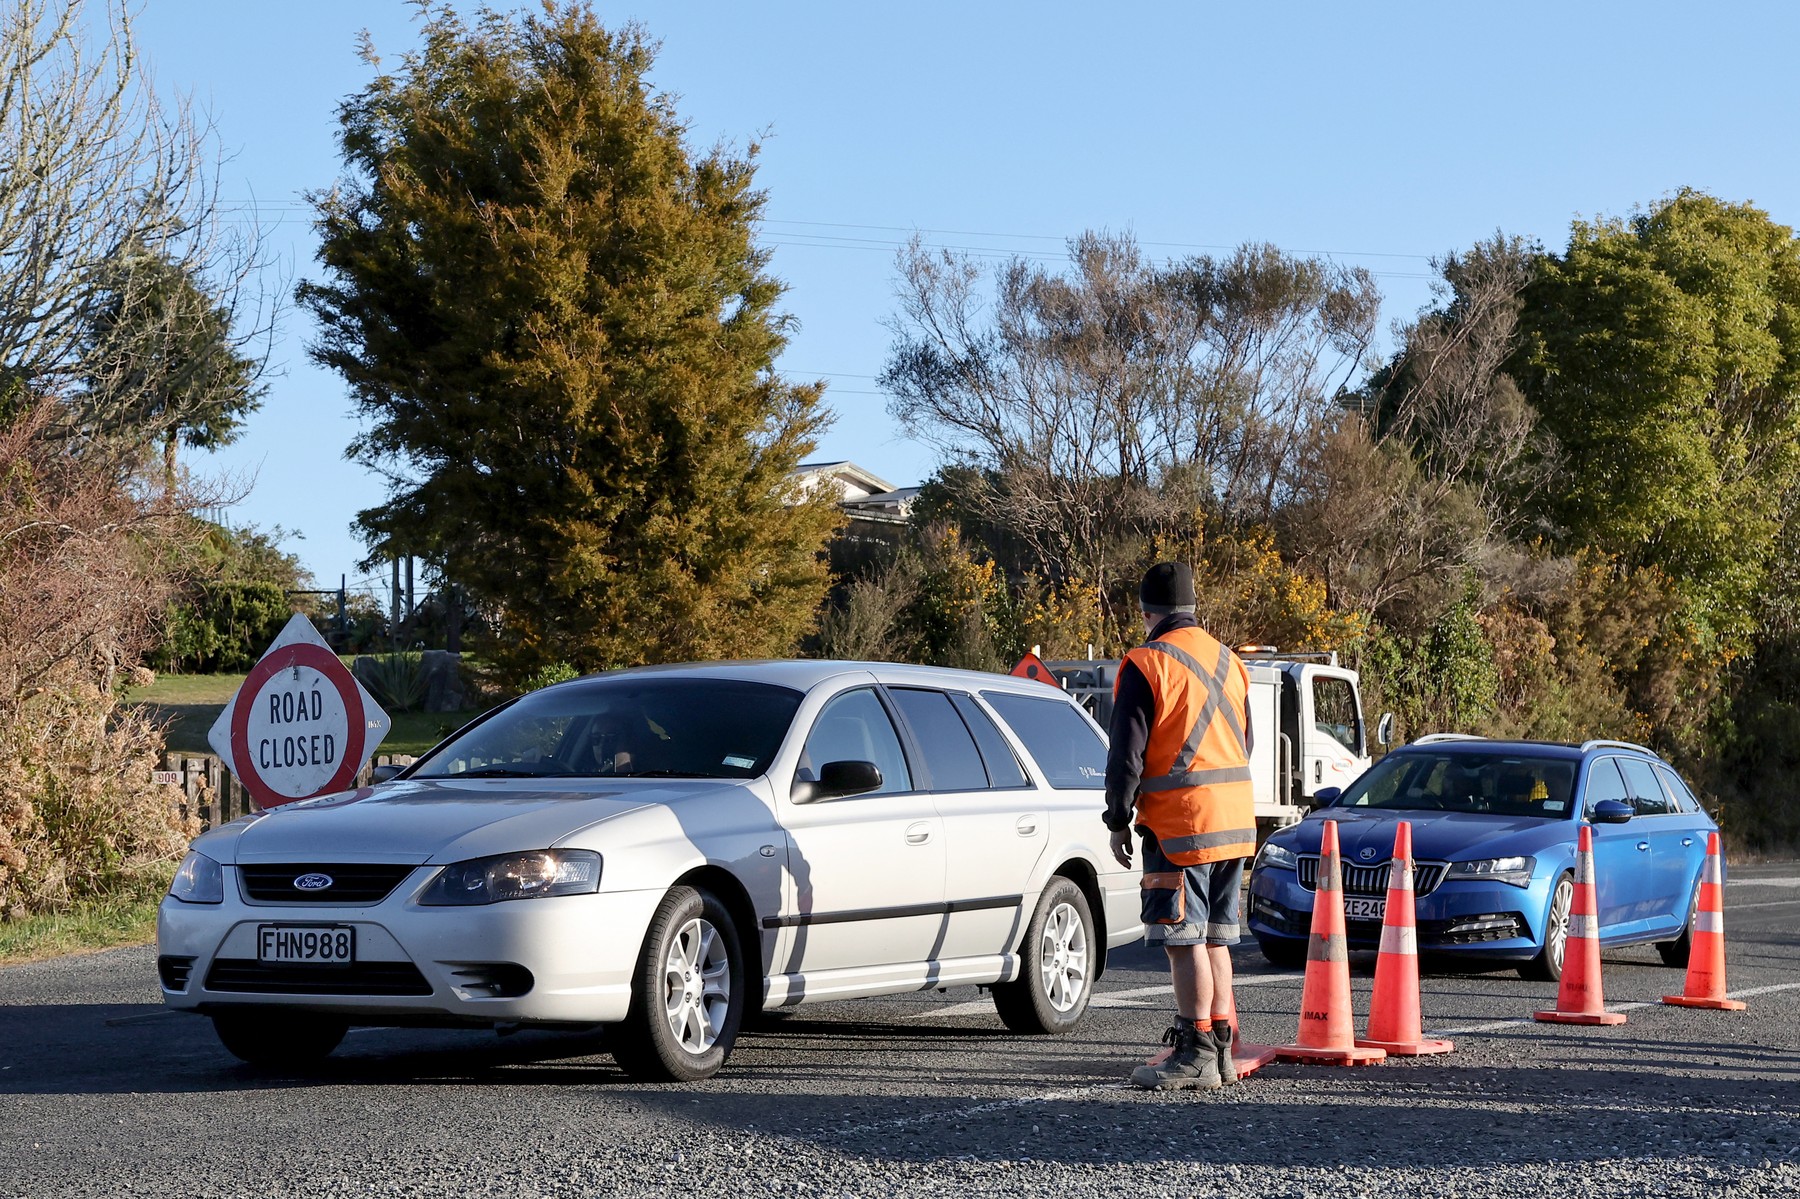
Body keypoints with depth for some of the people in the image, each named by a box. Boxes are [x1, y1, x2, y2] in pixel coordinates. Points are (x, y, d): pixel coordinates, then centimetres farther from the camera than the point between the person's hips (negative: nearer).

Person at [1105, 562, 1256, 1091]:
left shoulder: (1147, 663, -9)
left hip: (1178, 823, -8)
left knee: (1185, 941, -5)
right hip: (1234, 824, 8)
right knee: (1215, 938, 13)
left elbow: (1127, 753, -10)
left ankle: (1196, 1055, -6)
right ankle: (1219, 1048, 16)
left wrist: (1119, 821, -3)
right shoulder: (1228, 662, 15)